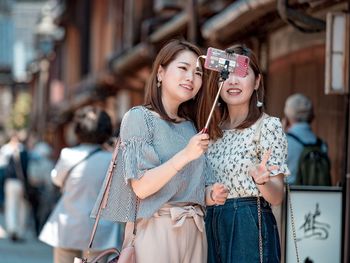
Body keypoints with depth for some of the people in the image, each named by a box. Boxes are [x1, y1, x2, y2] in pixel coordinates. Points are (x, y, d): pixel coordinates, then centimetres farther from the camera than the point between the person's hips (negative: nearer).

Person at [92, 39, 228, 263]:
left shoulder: (191, 126, 14)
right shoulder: (139, 117, -5)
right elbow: (141, 187, -15)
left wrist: (212, 195, -5)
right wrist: (185, 155, -24)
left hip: (195, 233, 6)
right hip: (156, 229, -6)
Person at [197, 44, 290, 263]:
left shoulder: (268, 125, -7)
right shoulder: (213, 130, 10)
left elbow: (277, 197, -11)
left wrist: (261, 180, -30)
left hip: (249, 226, -6)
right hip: (212, 226, 6)